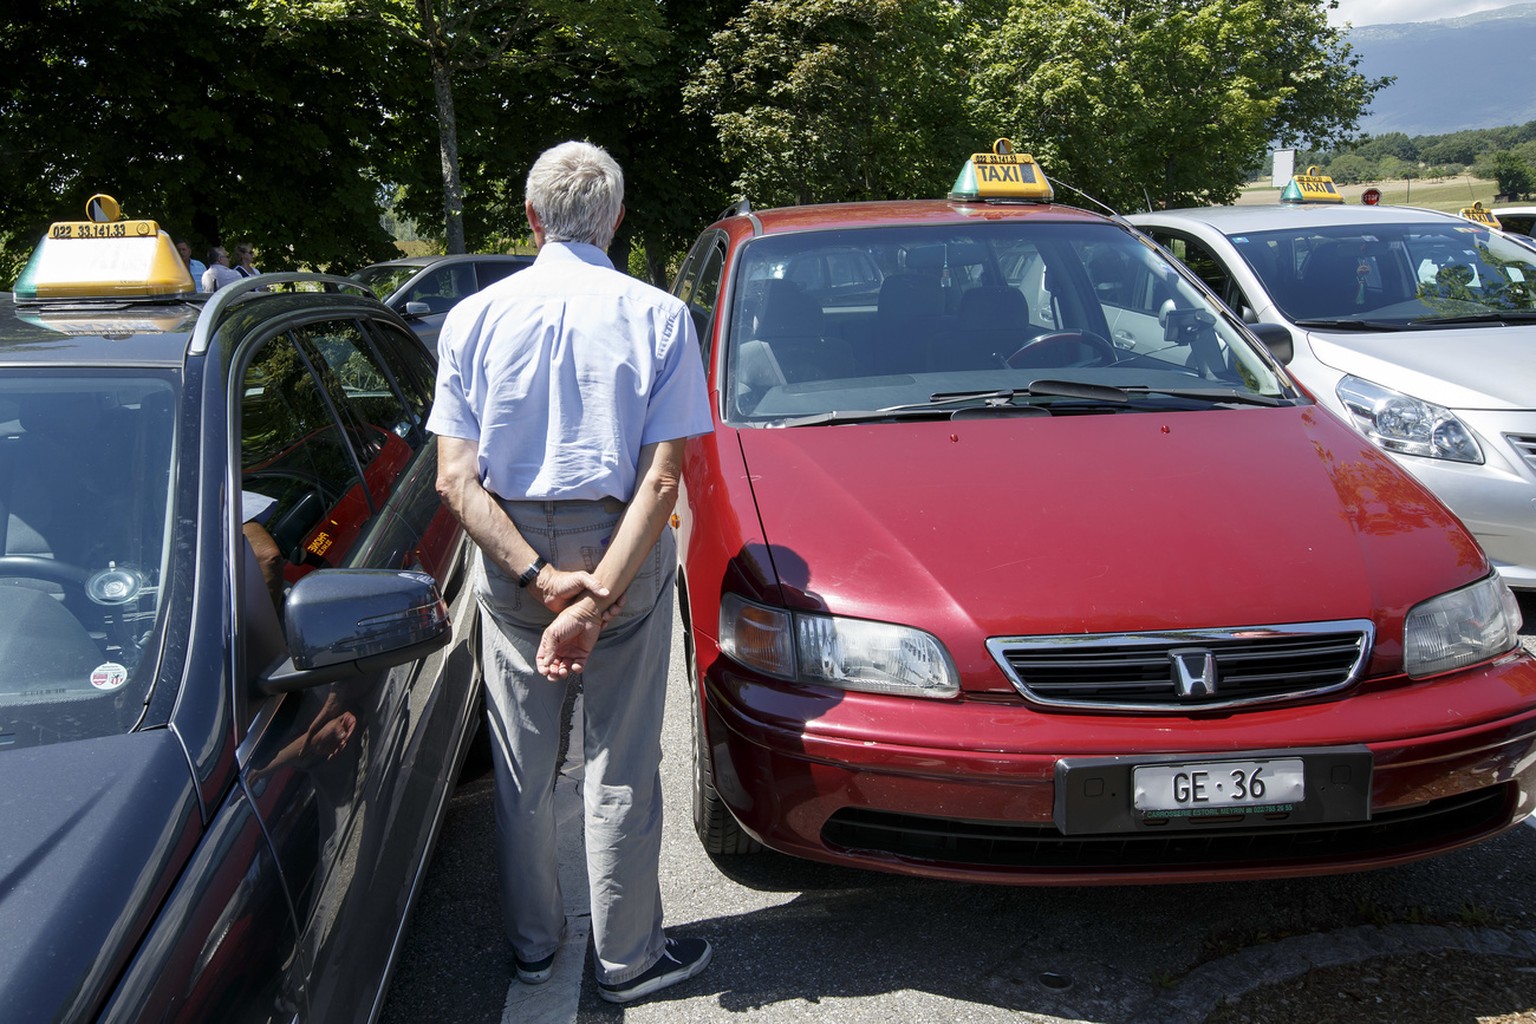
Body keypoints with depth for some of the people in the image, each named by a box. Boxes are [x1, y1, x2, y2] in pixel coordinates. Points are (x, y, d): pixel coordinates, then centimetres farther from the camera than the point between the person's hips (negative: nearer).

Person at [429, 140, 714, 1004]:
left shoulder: (475, 317, -2)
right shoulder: (658, 317, -7)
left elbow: (457, 479, -9)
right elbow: (661, 478, -16)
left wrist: (537, 575, -14)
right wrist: (598, 597, -19)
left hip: (509, 554, 2)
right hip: (623, 547, -2)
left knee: (524, 768, 16)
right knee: (623, 766, 10)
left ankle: (534, 944, 33)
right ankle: (629, 957, 24)